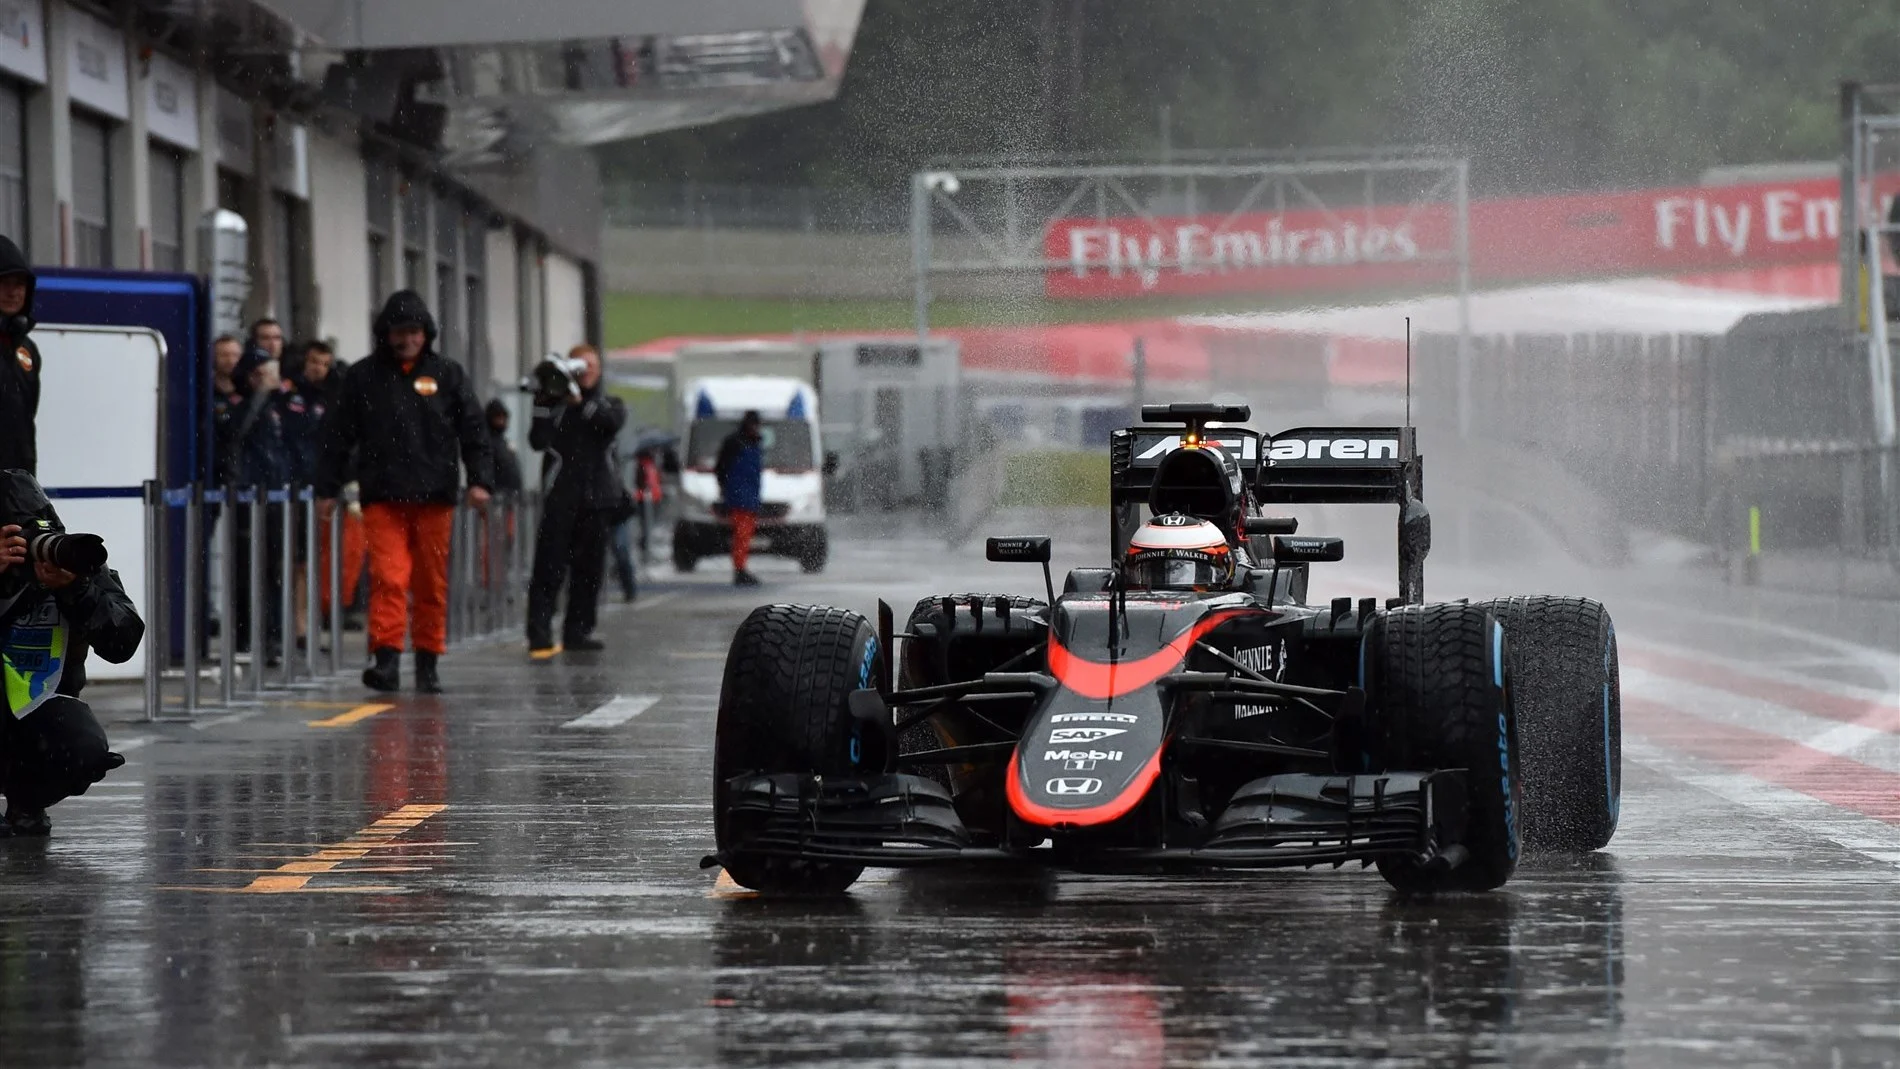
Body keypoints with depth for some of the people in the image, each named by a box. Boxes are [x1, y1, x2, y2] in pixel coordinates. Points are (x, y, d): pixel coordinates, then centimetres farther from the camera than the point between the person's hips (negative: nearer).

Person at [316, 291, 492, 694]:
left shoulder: (447, 374, 8)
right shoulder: (363, 377, 7)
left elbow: (473, 430, 7)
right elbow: (338, 435, 10)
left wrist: (480, 480, -5)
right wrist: (327, 490, 7)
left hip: (434, 497, 1)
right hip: (382, 497, -1)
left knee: (433, 584, 6)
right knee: (387, 578, -13)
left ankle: (428, 663, 15)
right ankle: (386, 659, -15)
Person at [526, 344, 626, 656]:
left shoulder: (609, 403, 14)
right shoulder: (554, 402, 7)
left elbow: (612, 421, -10)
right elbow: (538, 440, -6)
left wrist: (581, 403, -19)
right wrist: (543, 405, -17)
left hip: (596, 497, 3)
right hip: (560, 497, -3)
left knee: (589, 567, 5)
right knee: (549, 567, -10)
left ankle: (577, 630, 13)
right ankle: (539, 635, -14)